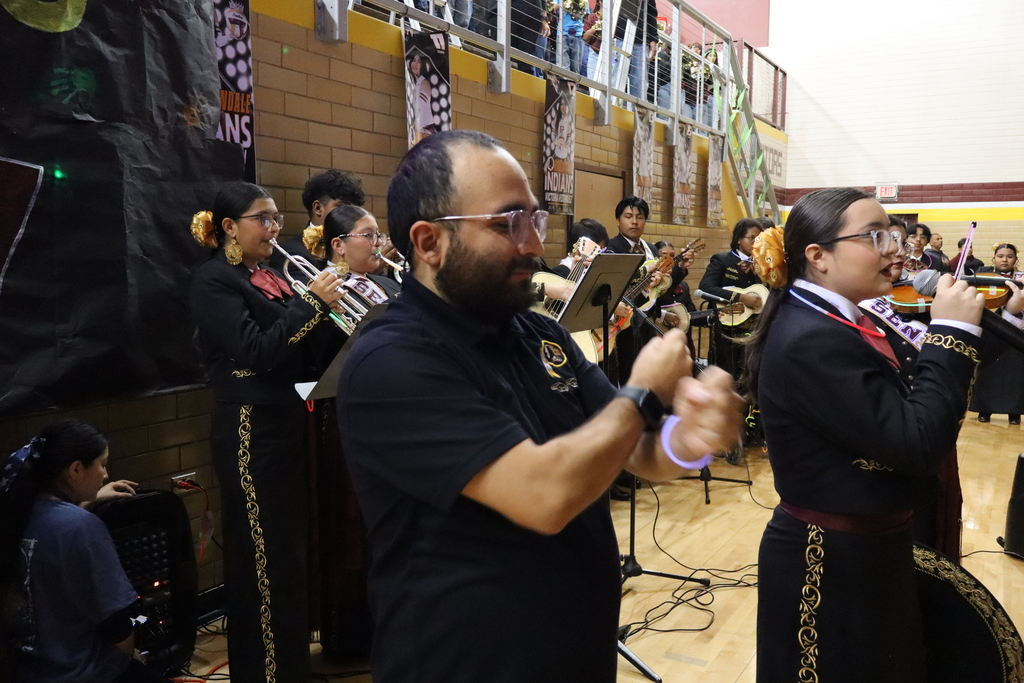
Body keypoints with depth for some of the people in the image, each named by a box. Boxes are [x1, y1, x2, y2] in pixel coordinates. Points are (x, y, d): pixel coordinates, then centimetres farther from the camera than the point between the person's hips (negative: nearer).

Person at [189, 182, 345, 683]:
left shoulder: (267, 276, 13)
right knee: (263, 557, 0)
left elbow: (309, 350, 10)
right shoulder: (213, 281, -10)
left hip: (287, 425, 8)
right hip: (250, 432, -8)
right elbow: (256, 351, -22)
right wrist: (312, 302, -19)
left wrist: (325, 307, -5)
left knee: (292, 548, 16)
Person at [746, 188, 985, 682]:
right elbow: (916, 446, -28)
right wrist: (954, 333, -21)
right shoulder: (813, 341, -26)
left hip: (853, 551, 10)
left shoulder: (827, 324, 6)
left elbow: (896, 425, 5)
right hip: (835, 563, -10)